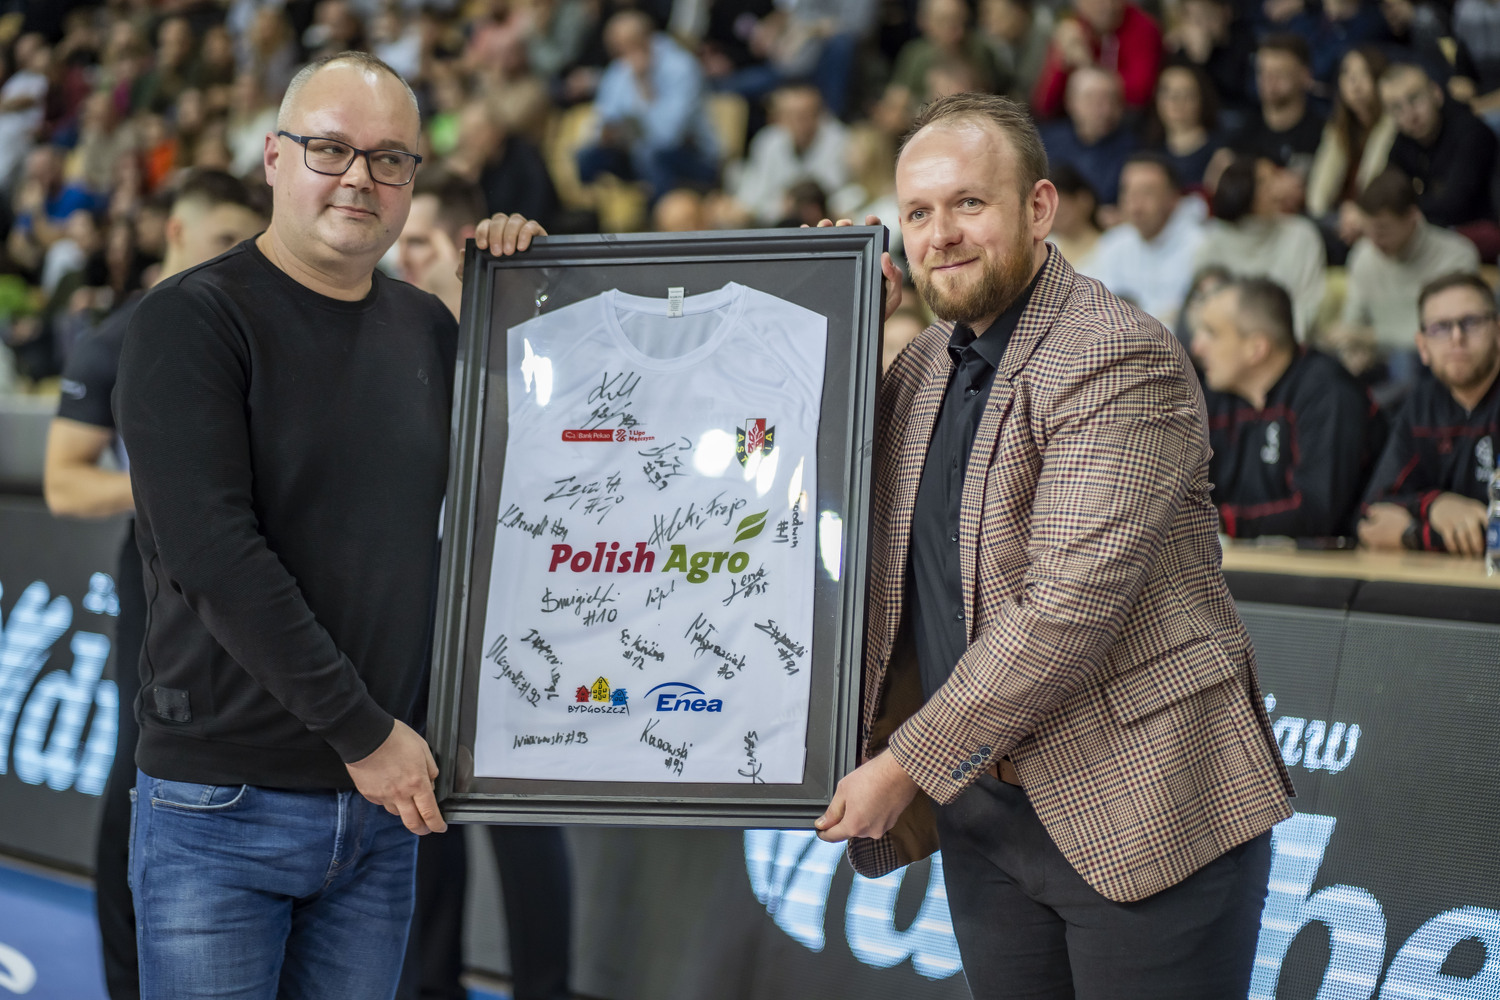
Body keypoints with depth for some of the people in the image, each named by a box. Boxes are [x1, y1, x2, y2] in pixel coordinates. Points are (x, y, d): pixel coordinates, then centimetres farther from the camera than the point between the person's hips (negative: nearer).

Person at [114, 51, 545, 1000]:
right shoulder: (192, 319, -8)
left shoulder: (426, 325, 10)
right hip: (224, 805, -5)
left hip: (386, 800, 5)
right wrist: (363, 731, -16)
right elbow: (211, 550, -17)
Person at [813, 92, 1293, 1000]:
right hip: (979, 811, 7)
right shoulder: (923, 366, 11)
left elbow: (1070, 605, -21)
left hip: (1141, 814, -7)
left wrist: (908, 763, -18)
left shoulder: (1124, 362, -14)